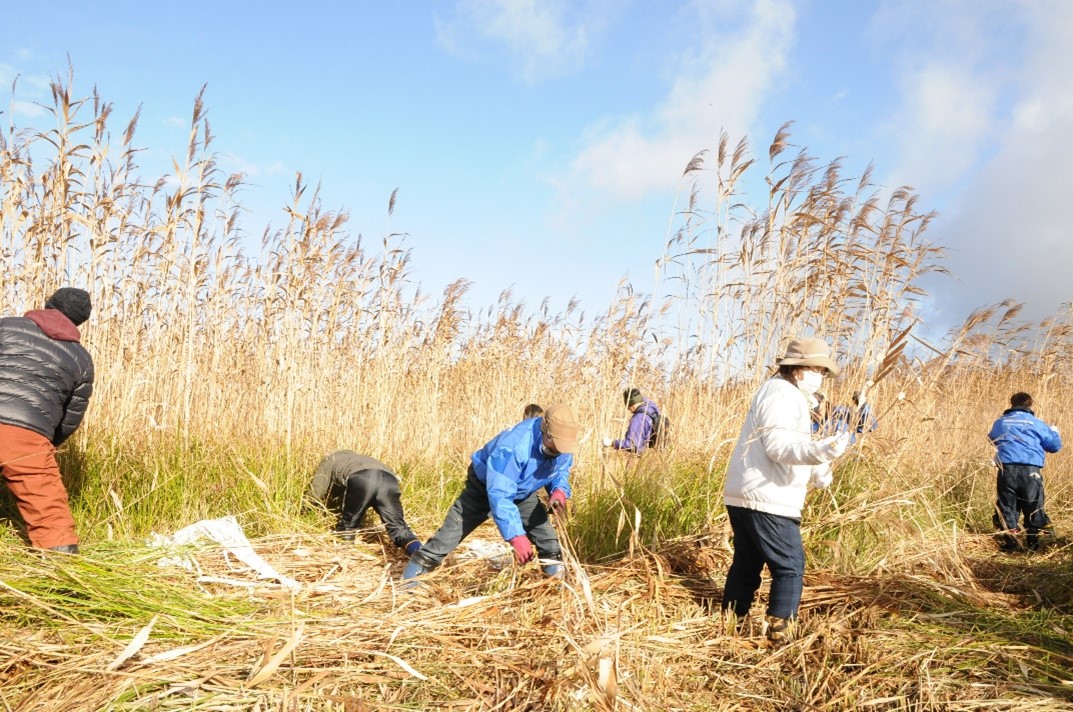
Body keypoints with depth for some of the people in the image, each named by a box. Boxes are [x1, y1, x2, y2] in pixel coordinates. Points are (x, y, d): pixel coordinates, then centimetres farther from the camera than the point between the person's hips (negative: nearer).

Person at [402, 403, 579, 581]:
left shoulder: (562, 443, -23)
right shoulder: (512, 446, -45)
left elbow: (561, 472, -2)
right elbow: (500, 495, -44)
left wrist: (559, 491, -27)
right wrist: (516, 536, -50)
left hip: (523, 492, 5)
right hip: (485, 486, -5)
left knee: (542, 526, -5)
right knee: (455, 527, -6)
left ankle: (558, 578, 10)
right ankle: (417, 569, 4)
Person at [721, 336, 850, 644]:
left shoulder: (784, 393, 22)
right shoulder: (784, 394, -12)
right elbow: (778, 445, -24)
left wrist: (815, 472, 17)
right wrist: (819, 451, -38)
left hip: (742, 495, 10)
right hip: (766, 499, -10)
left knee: (746, 564, 17)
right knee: (790, 566, -2)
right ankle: (780, 630, -2)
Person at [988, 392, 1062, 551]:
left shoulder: (1000, 423, 11)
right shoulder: (1036, 423, 3)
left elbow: (992, 440, 29)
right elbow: (1055, 445, 9)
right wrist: (1054, 432, 29)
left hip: (1006, 469, 2)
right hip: (1030, 470, -1)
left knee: (1007, 505, 8)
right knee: (1033, 506, 10)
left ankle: (1009, 542, 7)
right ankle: (1033, 542, 14)